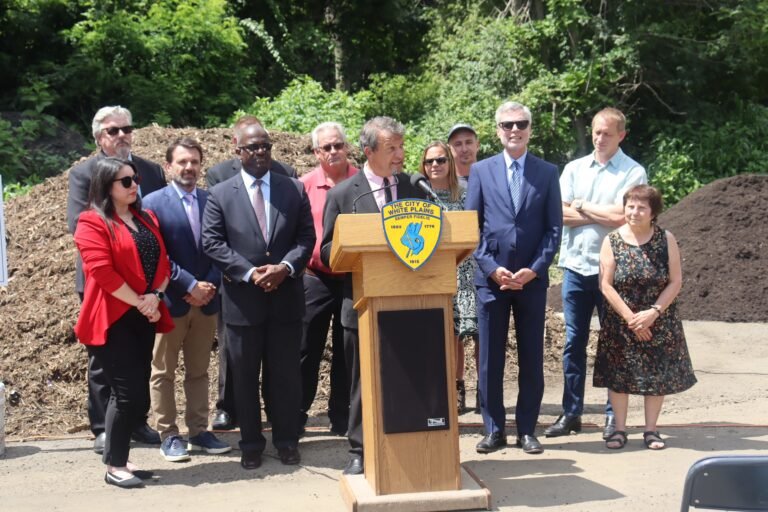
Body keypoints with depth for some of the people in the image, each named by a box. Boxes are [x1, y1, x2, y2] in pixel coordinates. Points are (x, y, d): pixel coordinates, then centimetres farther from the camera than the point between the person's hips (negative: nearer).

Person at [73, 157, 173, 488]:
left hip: (144, 318, 7)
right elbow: (102, 272, -17)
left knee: (138, 395, 8)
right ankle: (114, 466, 4)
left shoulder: (147, 219, 15)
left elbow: (163, 263, 12)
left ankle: (121, 459, 19)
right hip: (113, 320, -7)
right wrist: (139, 303, -15)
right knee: (126, 393, -8)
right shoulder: (92, 223, -8)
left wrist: (155, 297, -6)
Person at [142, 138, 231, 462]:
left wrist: (210, 285, -8)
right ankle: (168, 435, 14)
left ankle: (199, 431, 20)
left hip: (206, 299, 4)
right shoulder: (154, 203, -5)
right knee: (163, 372, 5)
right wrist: (190, 285, -15)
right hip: (169, 301, -3)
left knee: (199, 371, 12)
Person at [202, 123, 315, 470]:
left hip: (286, 296, 1)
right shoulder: (220, 195, 1)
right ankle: (251, 444, 20)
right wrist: (250, 273, -15)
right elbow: (212, 243, -5)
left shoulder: (294, 190, 6)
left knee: (287, 374, 8)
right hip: (241, 299, -1)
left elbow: (306, 236, 4)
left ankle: (287, 441, 22)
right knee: (244, 376, 8)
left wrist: (285, 267, -14)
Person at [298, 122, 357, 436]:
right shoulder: (305, 185, 0)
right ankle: (295, 419, 14)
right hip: (316, 278, -1)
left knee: (347, 353, 11)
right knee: (306, 352, 5)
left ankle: (342, 419, 22)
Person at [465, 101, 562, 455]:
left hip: (532, 279, 0)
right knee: (490, 358, 4)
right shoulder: (481, 171, 6)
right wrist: (492, 268, -8)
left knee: (531, 358, 6)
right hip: (491, 278, 0)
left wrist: (534, 269, -9)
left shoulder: (547, 173, 6)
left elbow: (554, 228, 3)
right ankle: (493, 430, 13)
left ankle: (527, 429, 15)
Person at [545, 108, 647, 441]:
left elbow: (620, 216, -14)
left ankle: (614, 414, 14)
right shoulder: (574, 169, 10)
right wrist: (605, 214, -7)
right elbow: (560, 213, -2)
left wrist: (582, 206, -3)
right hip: (576, 265, 3)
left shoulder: (633, 172, -2)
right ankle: (571, 413, 14)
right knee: (573, 342, 6)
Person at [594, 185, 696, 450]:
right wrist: (630, 317, -14)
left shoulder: (666, 239, -4)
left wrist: (653, 312, -16)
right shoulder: (612, 241, -5)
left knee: (657, 375, 4)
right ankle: (619, 429, 15)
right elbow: (606, 285, -8)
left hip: (659, 321, 0)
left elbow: (675, 282, -5)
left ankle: (651, 430, 16)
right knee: (618, 374, 2)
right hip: (620, 323, 0)